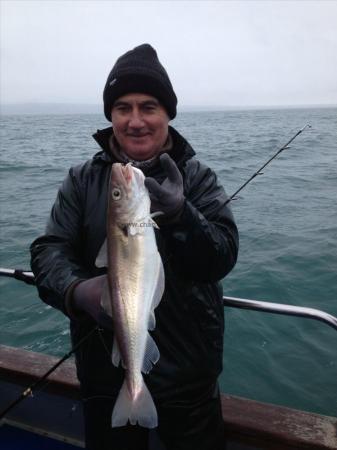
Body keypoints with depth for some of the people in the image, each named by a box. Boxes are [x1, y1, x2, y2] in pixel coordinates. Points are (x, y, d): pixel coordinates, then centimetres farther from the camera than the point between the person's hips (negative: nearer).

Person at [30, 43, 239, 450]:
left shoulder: (196, 177, -5)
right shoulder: (83, 180, -1)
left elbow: (222, 259, -15)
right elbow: (49, 250, -9)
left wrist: (178, 214, -33)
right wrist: (78, 289, -30)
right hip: (105, 368, 1)